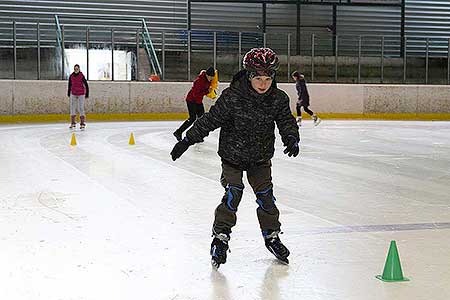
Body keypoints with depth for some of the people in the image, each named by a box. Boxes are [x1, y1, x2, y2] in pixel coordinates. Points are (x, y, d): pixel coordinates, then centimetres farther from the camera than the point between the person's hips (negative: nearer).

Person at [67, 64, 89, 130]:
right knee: (72, 108, 6)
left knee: (81, 108, -7)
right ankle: (73, 123, 14)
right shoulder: (71, 76, 0)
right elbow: (69, 85, 13)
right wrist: (68, 93, 18)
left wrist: (87, 94, -4)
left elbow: (86, 85, -5)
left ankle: (82, 123, -3)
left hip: (81, 94, -4)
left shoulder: (82, 76, -10)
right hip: (73, 94, 4)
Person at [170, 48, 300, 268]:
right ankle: (220, 237, 0)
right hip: (232, 155, -3)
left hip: (261, 158, 3)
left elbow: (287, 122, -8)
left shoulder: (278, 99, -12)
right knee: (233, 194, -14)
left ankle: (271, 236, 23)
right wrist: (187, 140, -16)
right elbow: (210, 120, -17)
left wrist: (291, 139, -30)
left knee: (265, 196, 4)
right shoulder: (232, 97, -22)